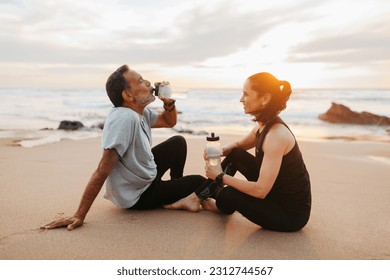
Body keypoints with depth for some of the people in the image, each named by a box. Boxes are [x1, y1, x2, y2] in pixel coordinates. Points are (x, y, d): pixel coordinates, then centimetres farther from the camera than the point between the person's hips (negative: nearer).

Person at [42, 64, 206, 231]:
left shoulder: (140, 112, -5)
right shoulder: (124, 118, -32)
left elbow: (169, 122, 12)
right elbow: (102, 171, -36)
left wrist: (169, 103, -9)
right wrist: (79, 216, -34)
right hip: (138, 196, -8)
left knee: (178, 142, 14)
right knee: (199, 183, -4)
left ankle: (177, 187, 22)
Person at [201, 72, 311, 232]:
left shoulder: (276, 135, -29)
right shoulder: (263, 126, -1)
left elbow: (260, 190, -32)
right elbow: (238, 146, 19)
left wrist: (221, 177, -20)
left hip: (291, 214, -8)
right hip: (275, 191, 9)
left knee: (228, 194, -16)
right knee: (235, 155, 6)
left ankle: (222, 204, 22)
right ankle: (208, 194, 24)